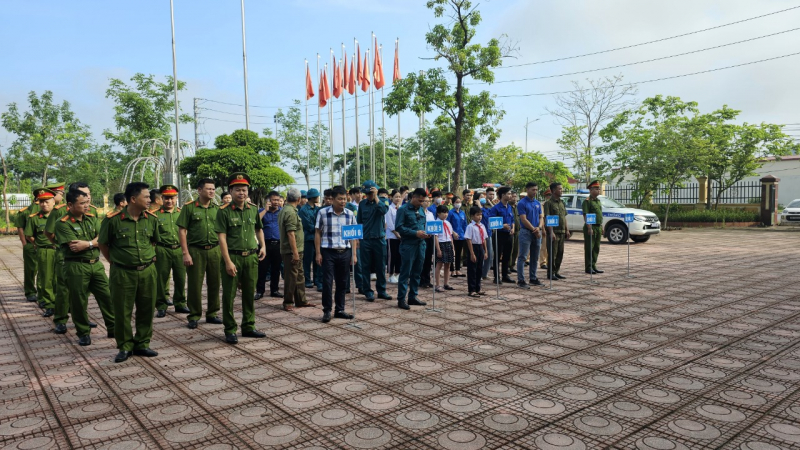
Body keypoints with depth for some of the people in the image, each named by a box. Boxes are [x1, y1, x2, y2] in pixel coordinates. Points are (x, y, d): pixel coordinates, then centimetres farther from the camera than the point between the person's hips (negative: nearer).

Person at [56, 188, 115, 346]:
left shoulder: (92, 218, 8)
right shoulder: (63, 224, -10)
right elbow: (74, 247, -19)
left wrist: (87, 244, -16)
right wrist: (95, 242, -8)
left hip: (96, 264, 5)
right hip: (76, 266, -5)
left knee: (107, 296, 7)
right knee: (79, 301, 5)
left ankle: (113, 328, 18)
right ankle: (83, 333, 20)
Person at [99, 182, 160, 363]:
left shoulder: (152, 219, 2)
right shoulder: (113, 220, -10)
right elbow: (103, 244, 2)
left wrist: (148, 258, 10)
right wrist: (115, 262, 3)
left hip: (147, 271, 4)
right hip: (122, 273, -3)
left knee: (146, 310, 9)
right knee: (122, 312, 6)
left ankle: (142, 344, 24)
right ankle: (125, 347, 21)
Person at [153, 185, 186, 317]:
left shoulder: (181, 213, 11)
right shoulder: (155, 214, 1)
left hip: (179, 249, 3)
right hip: (162, 250, -3)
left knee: (180, 278, 8)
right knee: (161, 279, 3)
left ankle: (180, 303, 23)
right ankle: (161, 306, 15)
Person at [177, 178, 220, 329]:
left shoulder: (217, 209, 8)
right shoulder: (189, 207, -3)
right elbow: (182, 231, -5)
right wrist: (185, 253, -10)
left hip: (215, 250, 4)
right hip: (195, 250, -3)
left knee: (214, 284, 8)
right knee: (195, 285, 3)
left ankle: (212, 314, 21)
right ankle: (194, 316, 16)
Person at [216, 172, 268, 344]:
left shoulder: (253, 209, 7)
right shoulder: (224, 211, -8)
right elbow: (222, 238, -12)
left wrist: (262, 246, 8)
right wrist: (228, 262, -18)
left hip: (251, 256, 5)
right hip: (232, 257, -4)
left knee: (250, 294, 12)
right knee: (229, 295, 3)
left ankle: (248, 327, 25)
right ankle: (230, 330, 15)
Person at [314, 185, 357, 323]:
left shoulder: (350, 214, 5)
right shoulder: (323, 213, -2)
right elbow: (317, 233, 1)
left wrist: (354, 254, 2)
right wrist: (318, 253, -4)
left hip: (345, 252, 3)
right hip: (328, 252, -3)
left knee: (342, 283, 8)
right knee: (327, 282, -2)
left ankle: (339, 310, 21)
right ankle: (327, 310, 11)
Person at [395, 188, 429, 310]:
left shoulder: (422, 210, 14)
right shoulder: (403, 210, -6)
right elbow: (399, 227, -13)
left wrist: (424, 233, 2)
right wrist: (415, 233, -16)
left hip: (420, 244, 7)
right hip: (408, 245, -7)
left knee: (416, 272, 12)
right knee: (405, 273, -4)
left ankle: (413, 297, 21)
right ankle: (401, 299, 2)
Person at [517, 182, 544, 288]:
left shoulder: (538, 203, 13)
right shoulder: (522, 203, -8)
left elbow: (541, 217, 14)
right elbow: (524, 219, -14)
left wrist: (539, 227, -6)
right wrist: (534, 230, -13)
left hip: (537, 233, 7)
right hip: (526, 232, -7)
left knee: (535, 257, 12)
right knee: (522, 257, -5)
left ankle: (533, 278, 23)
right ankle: (520, 280, -3)